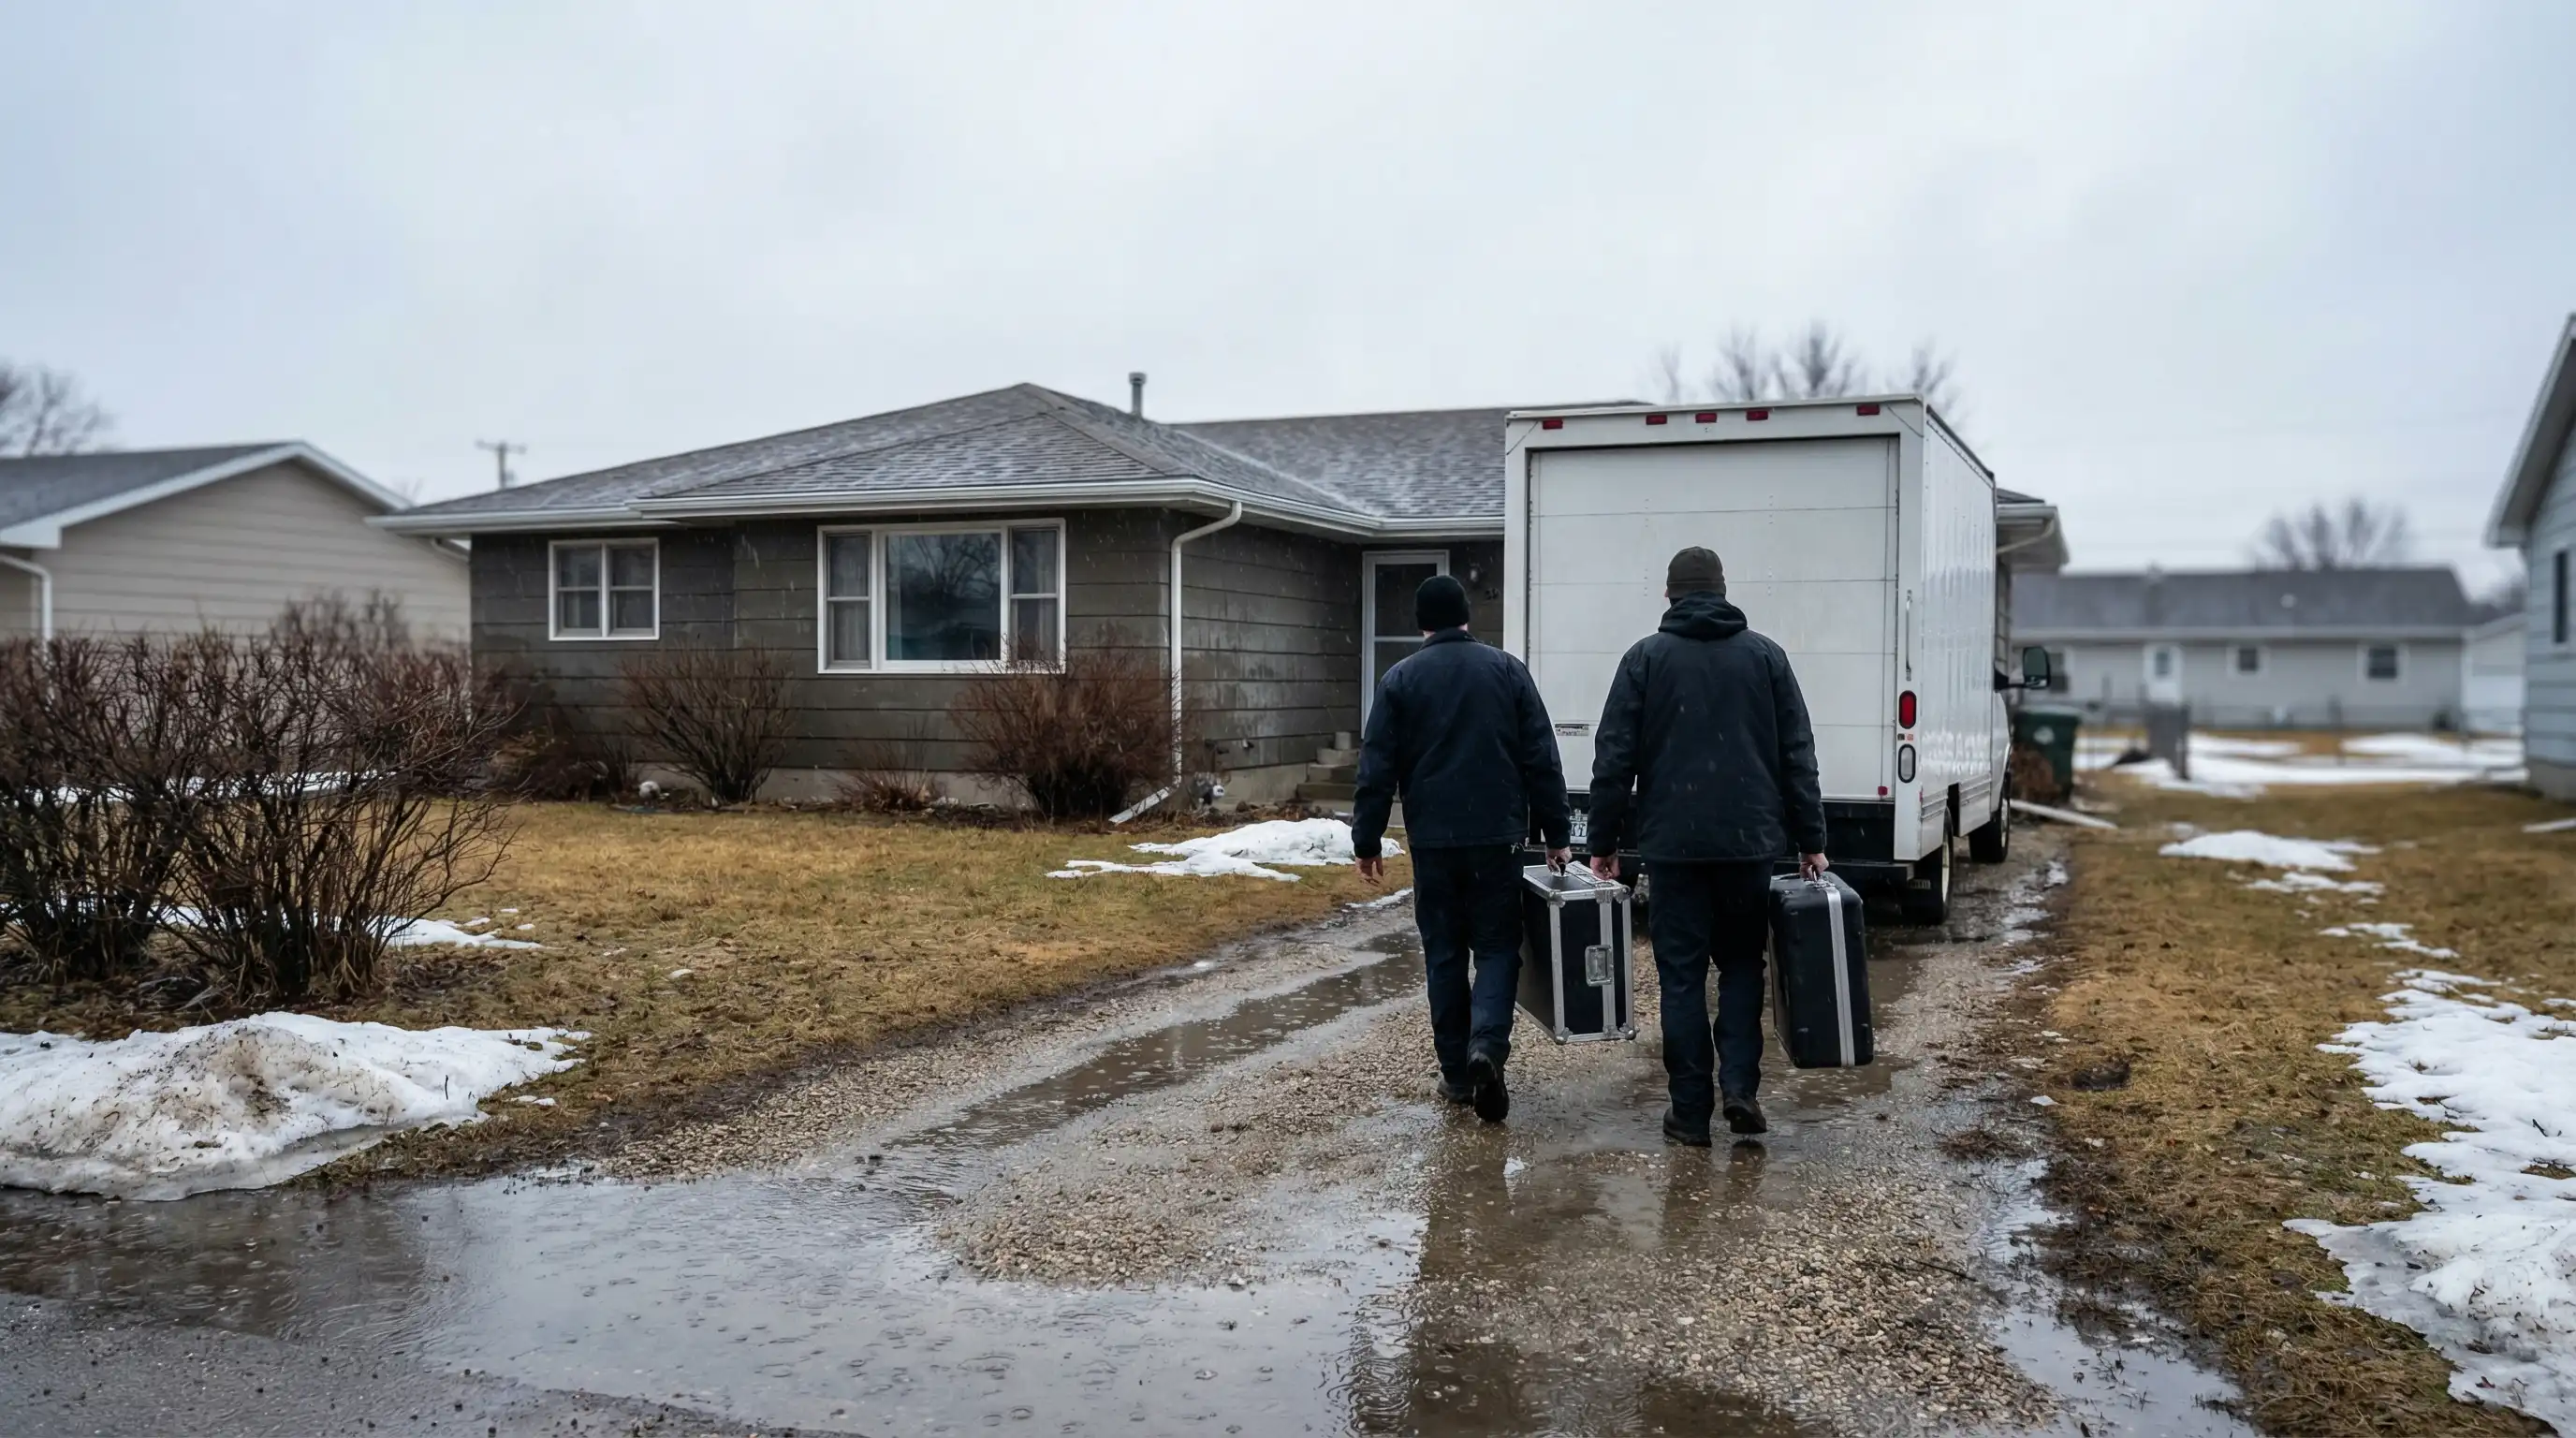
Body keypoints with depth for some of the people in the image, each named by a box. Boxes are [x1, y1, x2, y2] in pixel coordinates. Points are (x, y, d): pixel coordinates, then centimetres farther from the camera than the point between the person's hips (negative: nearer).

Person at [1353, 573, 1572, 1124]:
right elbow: (1542, 760, 2)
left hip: (1433, 840, 0)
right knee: (1497, 946, 7)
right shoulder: (1506, 669, 3)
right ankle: (1487, 1044, -15)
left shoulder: (1401, 679, 2)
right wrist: (1556, 835, 7)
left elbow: (1377, 769, -1)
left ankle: (1456, 1070, 11)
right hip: (1498, 836, 0)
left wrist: (1367, 840, 5)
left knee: (1443, 952, 10)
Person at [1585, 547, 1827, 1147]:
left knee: (1682, 975, 5)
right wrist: (1811, 840, 9)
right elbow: (1798, 757, 5)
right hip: (1750, 841, 2)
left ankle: (1691, 1111, 6)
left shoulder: (1645, 657, 1)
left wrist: (1603, 842, 5)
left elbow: (1614, 758, -2)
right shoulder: (1765, 655, 6)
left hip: (1673, 842, -1)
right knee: (1742, 963, 16)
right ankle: (1740, 1085, 2)